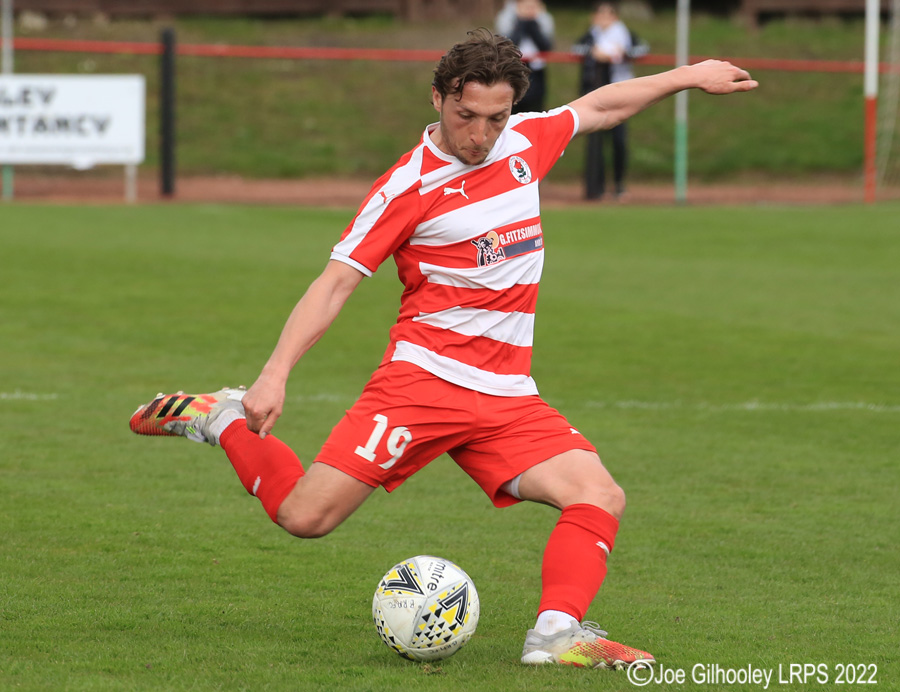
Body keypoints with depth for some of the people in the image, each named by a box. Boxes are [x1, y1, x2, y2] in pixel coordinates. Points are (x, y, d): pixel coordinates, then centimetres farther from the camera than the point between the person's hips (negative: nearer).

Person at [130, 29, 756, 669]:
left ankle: (558, 632, -25)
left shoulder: (524, 142, 10)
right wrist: (276, 374, -18)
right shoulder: (409, 186, -7)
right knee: (305, 515, -12)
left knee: (602, 498, -16)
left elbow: (600, 107, 30)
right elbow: (336, 283, -8)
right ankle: (224, 421, 12)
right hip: (424, 379, -5)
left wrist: (687, 77, 36)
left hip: (510, 398, 5)